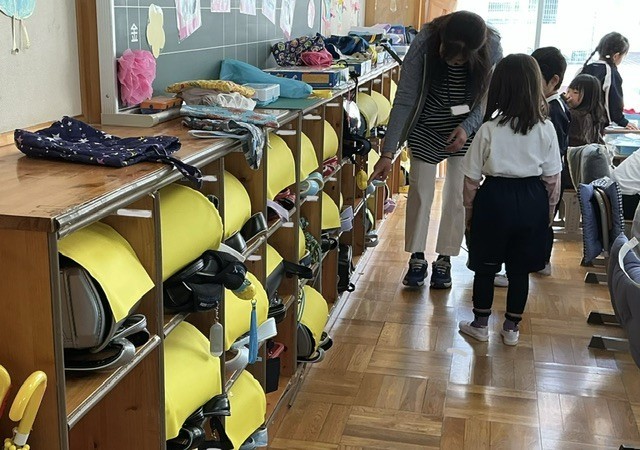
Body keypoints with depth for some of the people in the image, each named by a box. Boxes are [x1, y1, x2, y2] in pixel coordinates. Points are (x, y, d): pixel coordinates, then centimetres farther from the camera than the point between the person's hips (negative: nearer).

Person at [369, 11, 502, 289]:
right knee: (420, 191, 3)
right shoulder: (425, 43, -27)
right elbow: (404, 99, -25)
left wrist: (467, 128, -28)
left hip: (466, 131, 1)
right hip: (426, 130, -1)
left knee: (457, 195, 3)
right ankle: (417, 258, 17)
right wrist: (388, 152, -27)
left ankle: (444, 259, 18)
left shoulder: (491, 48, -24)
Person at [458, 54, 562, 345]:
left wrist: (469, 209, 8)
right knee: (520, 269, 15)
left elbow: (471, 179, -7)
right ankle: (511, 328, 26)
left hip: (495, 200, -2)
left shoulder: (489, 129, -13)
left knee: (485, 266, 14)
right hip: (532, 202, 2)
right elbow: (553, 178, 0)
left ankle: (480, 325, 26)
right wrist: (549, 209, 14)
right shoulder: (546, 129, -7)